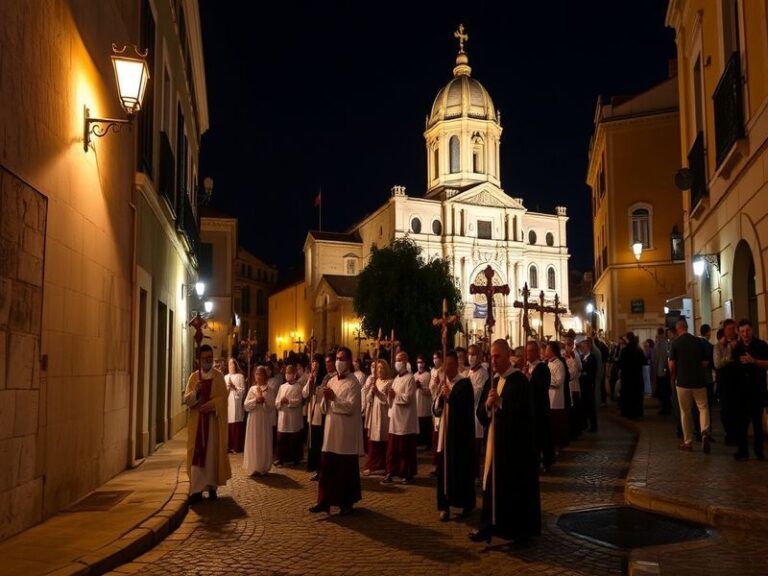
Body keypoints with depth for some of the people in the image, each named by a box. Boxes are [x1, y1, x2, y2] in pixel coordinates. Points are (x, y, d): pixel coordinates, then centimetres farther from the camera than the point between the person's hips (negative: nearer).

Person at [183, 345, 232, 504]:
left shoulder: (219, 376, 0)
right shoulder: (193, 376, 6)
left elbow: (222, 399, -7)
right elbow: (186, 399, 1)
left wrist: (208, 405, -21)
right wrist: (195, 392, -18)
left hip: (214, 421, -1)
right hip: (197, 421, 2)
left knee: (212, 453, 3)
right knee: (197, 454, -3)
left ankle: (212, 487, 13)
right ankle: (196, 490, -2)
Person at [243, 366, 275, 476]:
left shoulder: (268, 390, 2)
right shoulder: (252, 389, 6)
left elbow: (272, 408, -4)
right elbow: (246, 406, -1)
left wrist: (263, 400, -17)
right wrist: (256, 400, -14)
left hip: (265, 421, -1)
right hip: (253, 420, 1)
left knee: (264, 444, 2)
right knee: (253, 444, 1)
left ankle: (263, 468, 9)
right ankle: (253, 468, 7)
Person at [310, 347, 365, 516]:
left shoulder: (353, 382, -9)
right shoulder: (332, 381, 11)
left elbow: (351, 407, -18)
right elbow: (325, 408, 13)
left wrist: (334, 398, -21)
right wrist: (326, 398, -7)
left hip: (346, 433, -6)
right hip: (331, 431, 6)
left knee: (346, 470, 4)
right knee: (327, 468, 9)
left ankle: (347, 504, 15)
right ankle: (324, 501, 18)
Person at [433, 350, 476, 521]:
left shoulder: (465, 383, -8)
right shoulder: (443, 384, 10)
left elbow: (467, 409, -16)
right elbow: (436, 410, 6)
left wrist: (449, 396, -23)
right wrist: (440, 395, -11)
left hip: (461, 432, -5)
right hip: (444, 431, 5)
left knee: (462, 468, 3)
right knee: (444, 469, 3)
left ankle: (467, 504, 18)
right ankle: (445, 506, 9)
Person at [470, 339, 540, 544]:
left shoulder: (520, 381, -12)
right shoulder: (491, 382, 10)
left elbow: (523, 413, -20)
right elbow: (481, 413, 8)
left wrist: (500, 402, -27)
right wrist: (487, 404, -13)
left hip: (516, 443, -7)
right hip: (495, 441, 7)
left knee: (516, 488, 3)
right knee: (492, 486, 11)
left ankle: (520, 530, 16)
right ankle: (489, 526, 20)